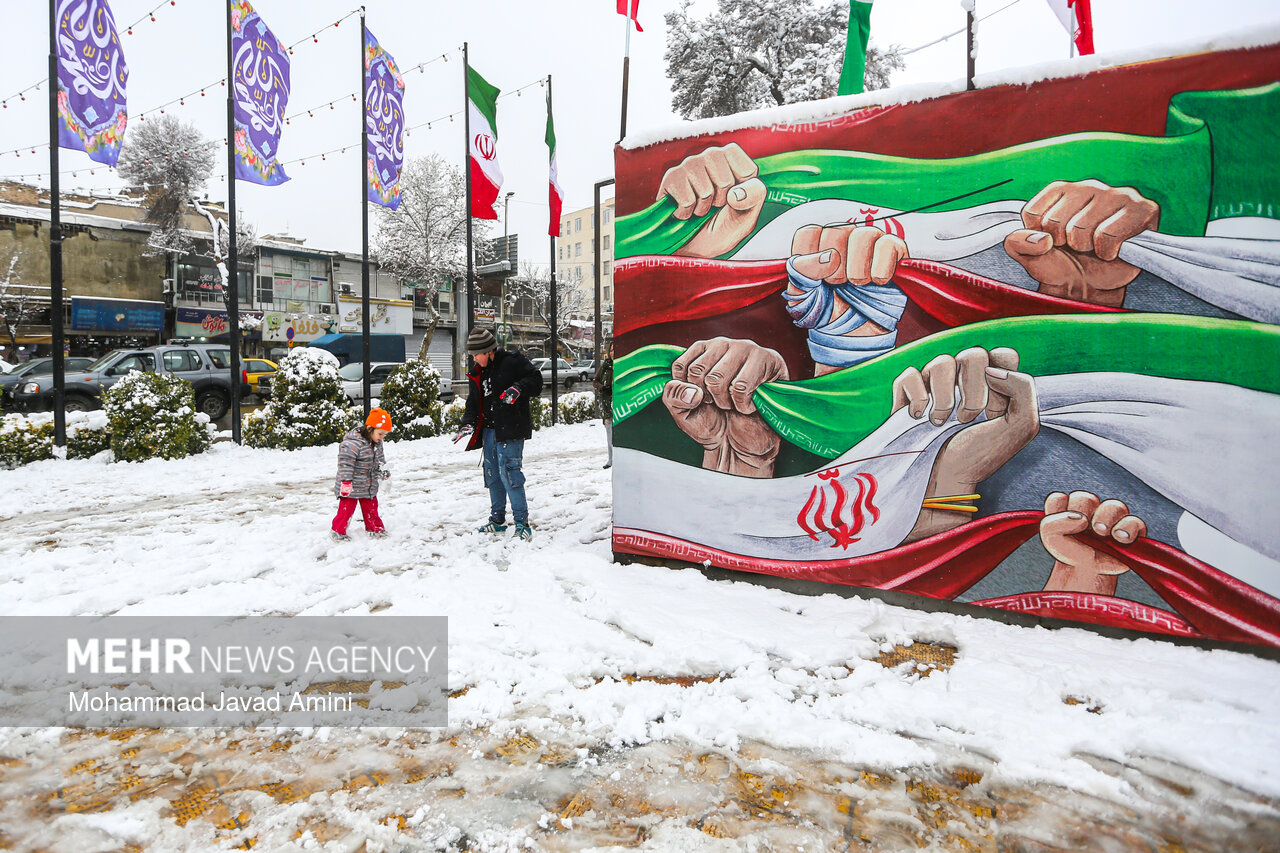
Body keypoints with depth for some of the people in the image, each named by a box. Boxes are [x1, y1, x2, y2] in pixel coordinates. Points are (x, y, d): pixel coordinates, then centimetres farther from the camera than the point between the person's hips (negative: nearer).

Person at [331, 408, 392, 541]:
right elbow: (345, 463, -25)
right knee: (347, 507, 2)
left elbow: (380, 459, 20)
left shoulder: (377, 443, 3)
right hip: (352, 486, -7)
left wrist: (384, 472, 23)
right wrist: (346, 481, -26)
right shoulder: (353, 443, -25)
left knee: (371, 507, 16)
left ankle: (375, 528, 30)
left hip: (369, 486, 7)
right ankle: (338, 531, 18)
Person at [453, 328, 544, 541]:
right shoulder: (478, 374, 17)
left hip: (510, 430, -8)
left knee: (509, 474, -13)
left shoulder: (512, 362, -7)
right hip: (489, 430, 8)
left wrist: (518, 388, -27)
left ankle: (522, 522, -5)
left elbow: (535, 379, -9)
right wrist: (468, 424, 2)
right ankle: (497, 520, 27)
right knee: (492, 475, 13)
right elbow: (474, 402, 18)